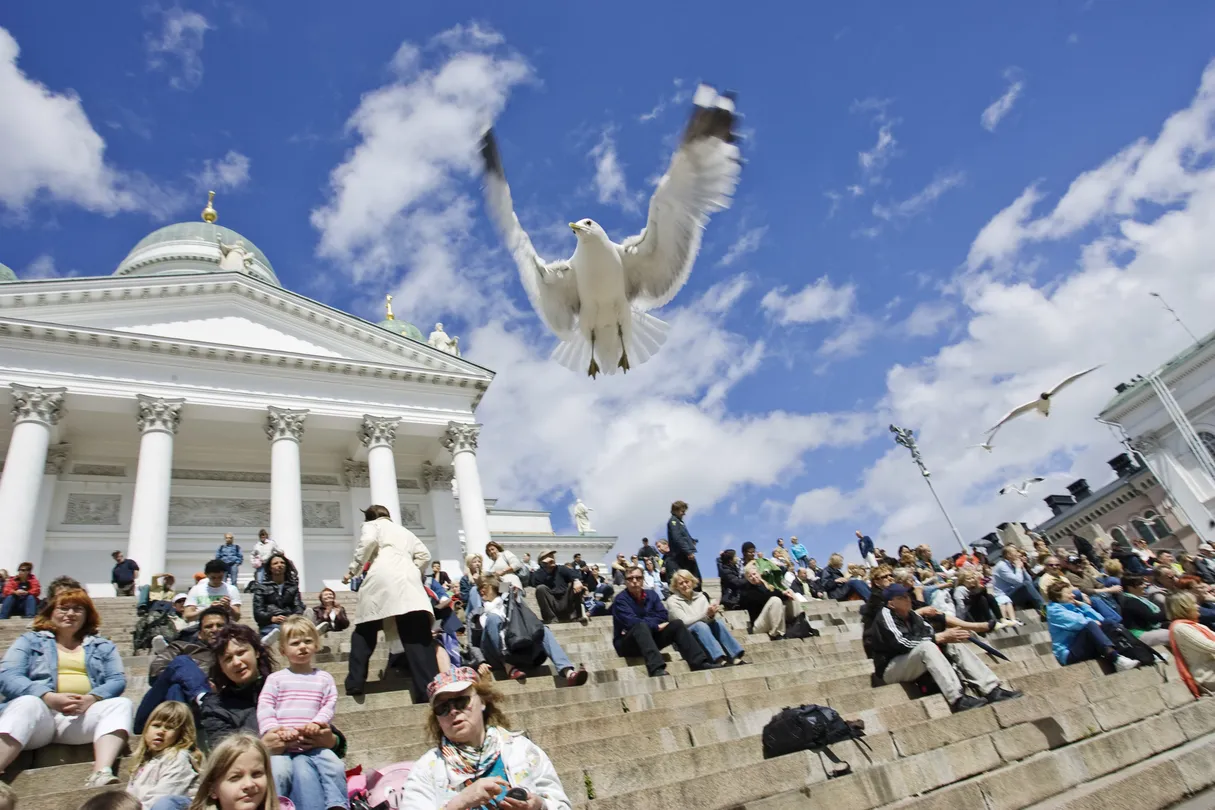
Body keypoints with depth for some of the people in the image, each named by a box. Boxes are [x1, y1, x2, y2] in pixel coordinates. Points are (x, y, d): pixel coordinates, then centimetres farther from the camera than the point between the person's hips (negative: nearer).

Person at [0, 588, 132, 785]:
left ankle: (101, 773, -48)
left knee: (121, 704, -27)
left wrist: (90, 699, -16)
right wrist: (49, 698, -18)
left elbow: (117, 680, 8)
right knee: (27, 703, -34)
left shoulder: (103, 646, 22)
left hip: (84, 717, 2)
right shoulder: (29, 640, 18)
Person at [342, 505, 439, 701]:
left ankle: (355, 683, 13)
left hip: (382, 579, -3)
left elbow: (368, 541, -4)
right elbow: (424, 555, 23)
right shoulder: (404, 531, 35)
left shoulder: (372, 525, 20)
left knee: (364, 632, 17)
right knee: (417, 637, -6)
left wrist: (352, 569, 3)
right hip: (408, 582, 3)